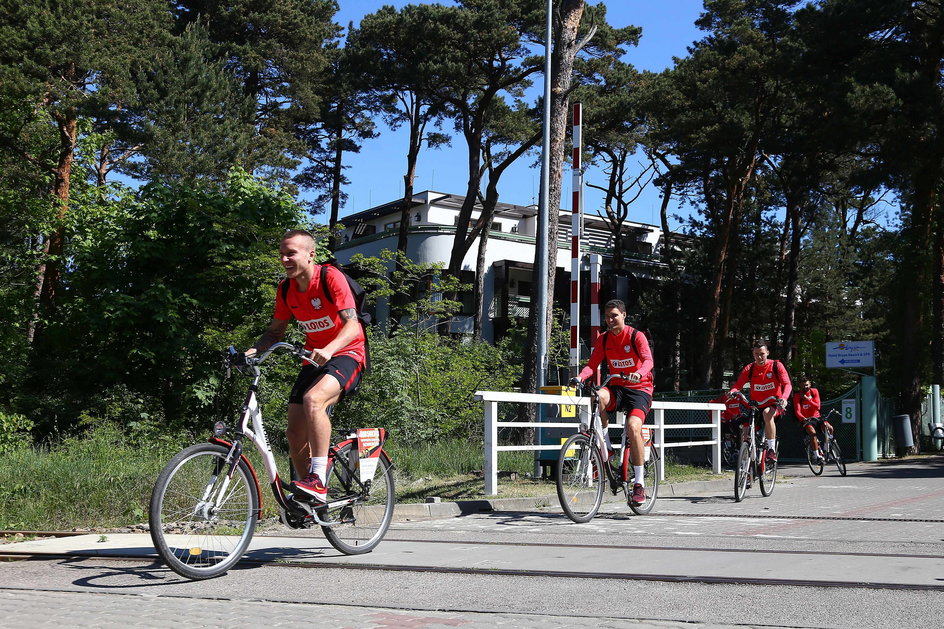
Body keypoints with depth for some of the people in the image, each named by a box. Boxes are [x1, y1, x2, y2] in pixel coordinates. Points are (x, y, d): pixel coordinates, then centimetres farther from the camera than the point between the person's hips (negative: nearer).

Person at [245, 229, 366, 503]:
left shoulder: (331, 278, -16)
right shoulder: (286, 290, 3)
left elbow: (352, 323, -25)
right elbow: (276, 330, 13)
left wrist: (329, 350, -43)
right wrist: (253, 350, -7)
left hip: (346, 355, -7)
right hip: (315, 359, 7)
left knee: (313, 399, -35)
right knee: (295, 434, -2)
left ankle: (318, 481, -32)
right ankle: (309, 498, 15)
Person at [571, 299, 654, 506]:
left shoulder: (637, 336, -7)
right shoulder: (603, 339, 6)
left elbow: (648, 360, -21)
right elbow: (592, 364, -3)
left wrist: (638, 374, -44)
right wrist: (580, 377, -25)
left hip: (639, 389, -3)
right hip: (617, 387, 4)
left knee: (633, 427, -27)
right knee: (598, 397, -33)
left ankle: (639, 483, -17)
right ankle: (606, 448, -17)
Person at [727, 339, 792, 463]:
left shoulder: (776, 366, -7)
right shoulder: (749, 368, 0)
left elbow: (787, 384, -15)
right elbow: (738, 384, -8)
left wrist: (784, 398, -35)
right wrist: (732, 392, -32)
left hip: (774, 404, -4)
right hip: (756, 406, 4)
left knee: (767, 413, -38)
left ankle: (772, 450, -33)